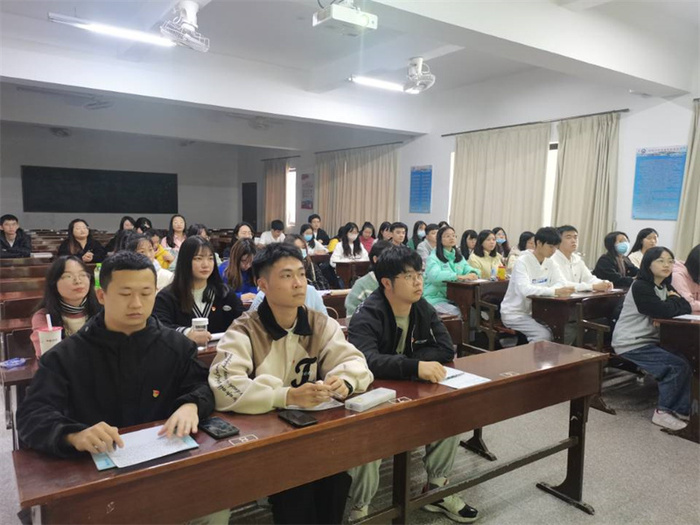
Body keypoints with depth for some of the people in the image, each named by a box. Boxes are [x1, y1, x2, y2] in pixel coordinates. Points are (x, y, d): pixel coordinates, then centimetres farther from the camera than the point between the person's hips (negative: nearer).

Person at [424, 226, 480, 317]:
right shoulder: (433, 258, -9)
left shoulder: (459, 257, 16)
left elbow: (469, 269, 6)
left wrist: (473, 274, -20)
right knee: (458, 313, -27)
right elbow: (435, 275, -27)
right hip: (436, 298, -6)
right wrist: (459, 276, -36)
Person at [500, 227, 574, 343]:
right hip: (514, 313, -7)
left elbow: (562, 283, -5)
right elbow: (525, 289, -33)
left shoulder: (550, 263, 4)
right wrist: (554, 291, -40)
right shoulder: (522, 262, -19)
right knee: (543, 335, -25)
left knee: (566, 331, -6)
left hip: (535, 312, 7)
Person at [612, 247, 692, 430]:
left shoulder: (665, 287, 12)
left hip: (648, 341, 9)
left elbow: (686, 308, 4)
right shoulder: (640, 287, -16)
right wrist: (674, 300, -2)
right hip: (631, 344, -9)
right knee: (679, 365, -16)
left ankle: (681, 410, 8)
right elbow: (666, 312, -22)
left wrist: (673, 299, -15)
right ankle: (663, 412, -1)